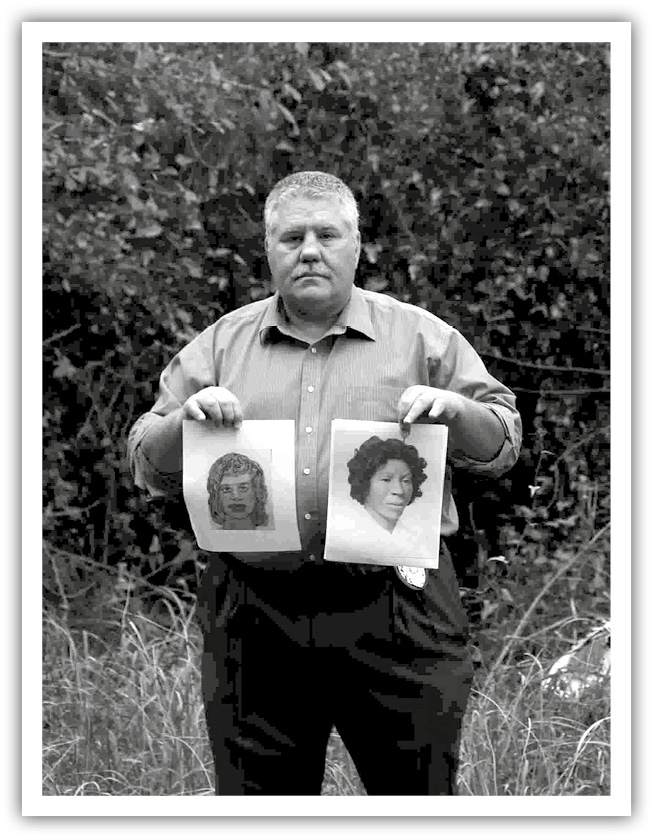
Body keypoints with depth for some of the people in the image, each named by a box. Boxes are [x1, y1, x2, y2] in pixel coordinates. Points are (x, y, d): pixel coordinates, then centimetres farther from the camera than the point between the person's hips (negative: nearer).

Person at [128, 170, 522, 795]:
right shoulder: (220, 345, 12)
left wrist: (456, 410, -12)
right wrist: (186, 419, -9)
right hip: (254, 619, 2)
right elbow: (148, 466, 12)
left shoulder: (422, 338, 9)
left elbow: (503, 444, 9)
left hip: (395, 614, -1)